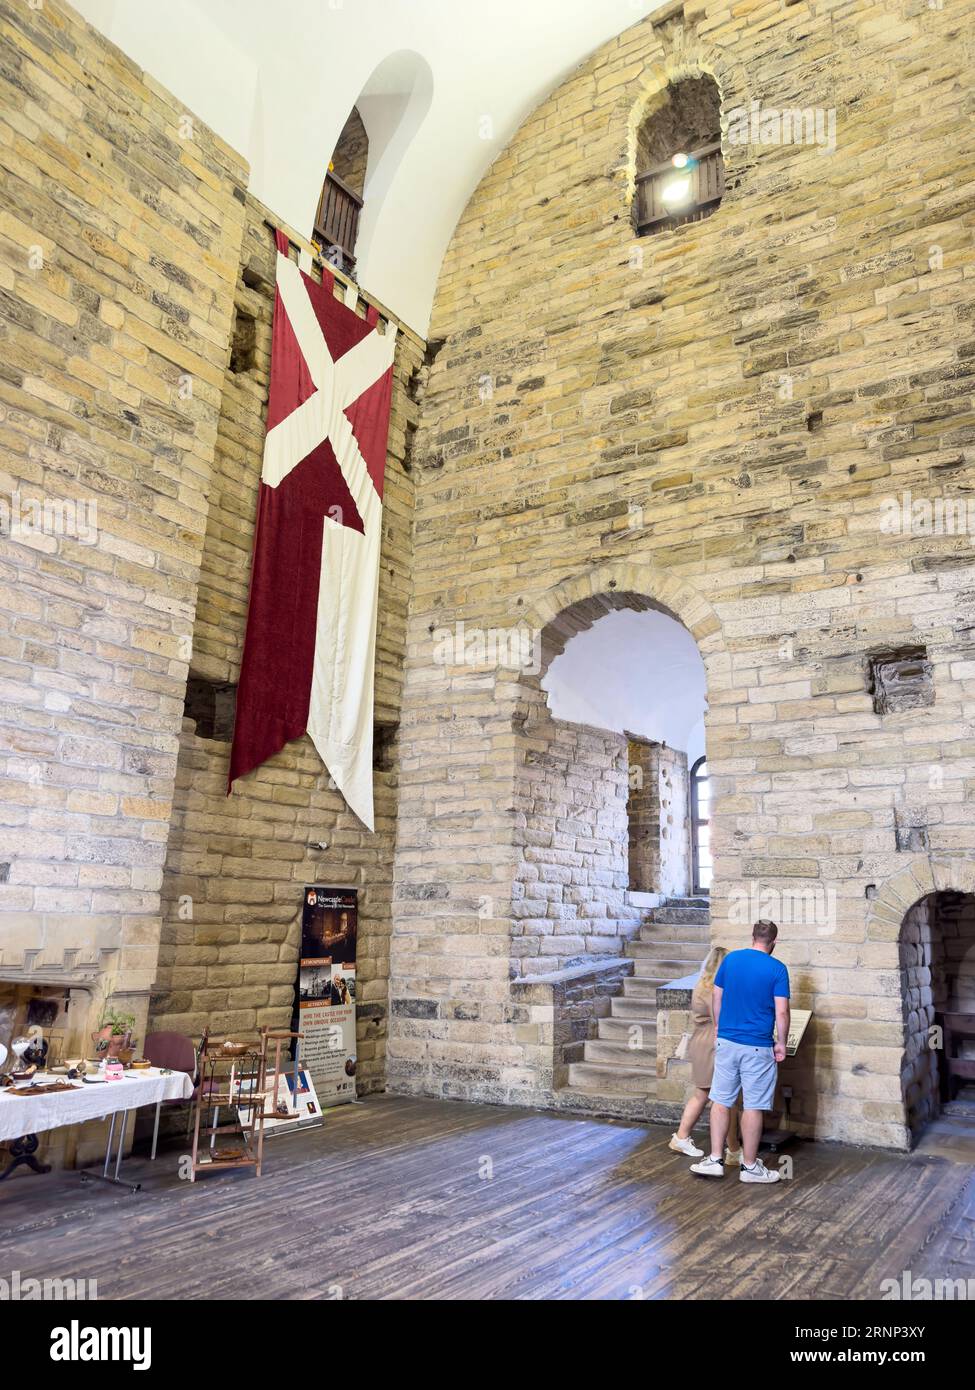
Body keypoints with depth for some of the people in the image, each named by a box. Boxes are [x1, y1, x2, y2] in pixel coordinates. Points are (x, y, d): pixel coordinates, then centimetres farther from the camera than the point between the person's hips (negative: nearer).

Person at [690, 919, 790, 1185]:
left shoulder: (730, 959, 3)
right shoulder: (777, 969, -8)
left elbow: (717, 998, 8)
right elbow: (781, 1013, -12)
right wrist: (781, 1044, 1)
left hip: (726, 1041, 3)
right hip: (758, 1047, -3)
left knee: (720, 1101, 11)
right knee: (753, 1106, 5)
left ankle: (715, 1160, 12)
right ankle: (750, 1166, 15)